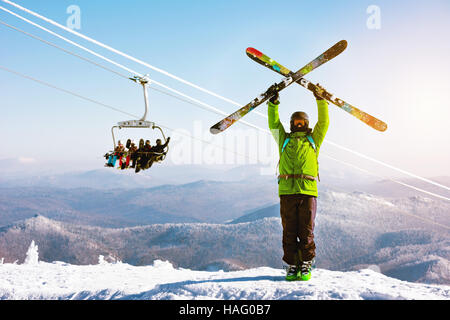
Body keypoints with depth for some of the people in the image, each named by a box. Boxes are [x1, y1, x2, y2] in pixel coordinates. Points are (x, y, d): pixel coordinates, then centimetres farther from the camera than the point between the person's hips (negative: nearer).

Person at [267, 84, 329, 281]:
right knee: (289, 231, 1)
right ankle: (292, 266, 6)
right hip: (287, 191, 1)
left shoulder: (313, 140, 22)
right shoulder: (284, 140, 23)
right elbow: (273, 124, 22)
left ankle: (306, 266, 6)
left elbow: (324, 122, 18)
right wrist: (273, 103, 16)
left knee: (306, 231, -1)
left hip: (308, 190, -1)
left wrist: (320, 100, 17)